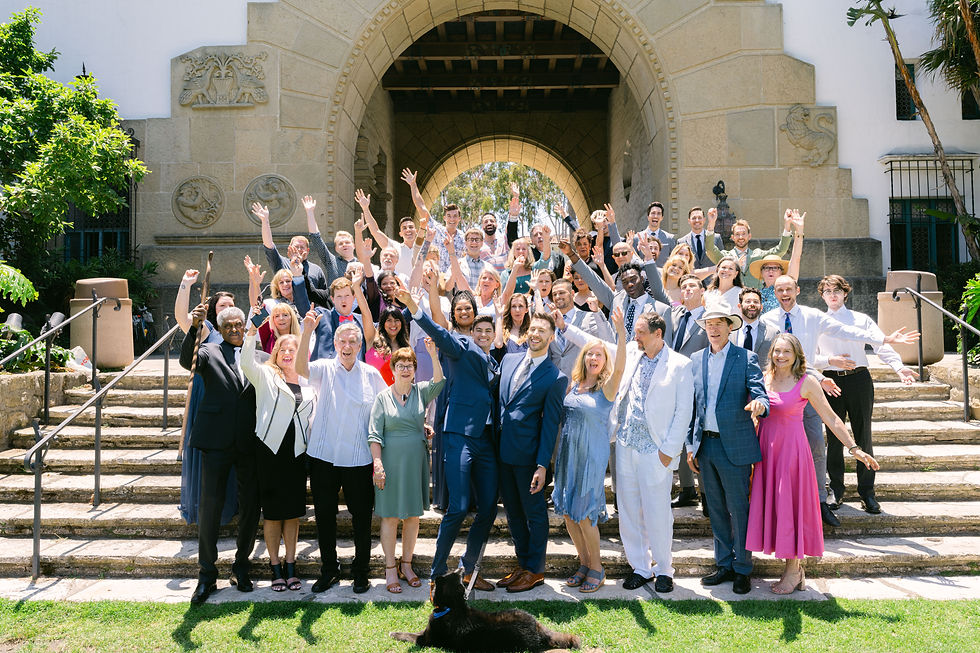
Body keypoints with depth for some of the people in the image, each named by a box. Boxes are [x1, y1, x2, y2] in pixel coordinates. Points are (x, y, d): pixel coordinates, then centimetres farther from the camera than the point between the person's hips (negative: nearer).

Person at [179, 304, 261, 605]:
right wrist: (194, 327, -29)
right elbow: (186, 360, -16)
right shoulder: (210, 352, 5)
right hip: (217, 442, -2)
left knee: (251, 506, 7)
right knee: (210, 505, -1)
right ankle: (207, 574, 10)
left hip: (250, 444, 2)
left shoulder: (261, 358, 11)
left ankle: (241, 565, 24)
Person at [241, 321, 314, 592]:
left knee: (293, 511, 6)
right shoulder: (266, 376, 2)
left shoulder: (308, 382, 11)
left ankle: (291, 566, 16)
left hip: (297, 452, 3)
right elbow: (247, 363, -18)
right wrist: (252, 330, -30)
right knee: (272, 511, 3)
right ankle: (275, 568, 13)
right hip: (270, 449, -3)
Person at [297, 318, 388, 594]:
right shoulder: (324, 368, 1)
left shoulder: (372, 375, 5)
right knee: (324, 514, 10)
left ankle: (360, 571, 21)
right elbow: (300, 368, -21)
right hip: (323, 455, 0)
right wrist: (307, 332, -33)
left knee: (362, 516, 5)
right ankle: (329, 569, 26)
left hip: (358, 458, 0)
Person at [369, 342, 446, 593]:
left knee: (413, 516, 9)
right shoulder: (383, 397, 0)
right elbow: (375, 435, -2)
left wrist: (434, 355, -31)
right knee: (390, 516, 3)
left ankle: (406, 564, 23)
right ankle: (390, 569, 13)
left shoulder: (421, 392, 4)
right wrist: (377, 464, -11)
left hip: (416, 462, 3)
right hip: (391, 462, -2)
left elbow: (438, 382, -17)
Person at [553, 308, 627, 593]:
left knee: (584, 512, -4)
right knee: (567, 511, 9)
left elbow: (619, 367, -29)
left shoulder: (606, 388, -9)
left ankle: (596, 568, 14)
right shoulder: (574, 385, 8)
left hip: (592, 455, -6)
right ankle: (584, 564, 25)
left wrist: (621, 334, -40)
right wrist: (557, 451, 13)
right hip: (568, 454, 6)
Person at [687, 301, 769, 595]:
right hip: (705, 445, 5)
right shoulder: (696, 360, 10)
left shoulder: (746, 359, -3)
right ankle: (724, 565, 25)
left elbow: (760, 395, -10)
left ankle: (742, 569, 16)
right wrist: (691, 444, 11)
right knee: (716, 509, 13)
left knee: (738, 508, 2)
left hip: (735, 445, -4)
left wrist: (759, 405, -35)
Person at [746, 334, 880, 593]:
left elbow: (831, 419, -4)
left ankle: (793, 571, 15)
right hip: (766, 448, 4)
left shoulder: (806, 383, -7)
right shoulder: (764, 378, 4)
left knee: (790, 505, 1)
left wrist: (854, 449, -7)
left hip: (792, 447, -4)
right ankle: (795, 568, 20)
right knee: (770, 505, 6)